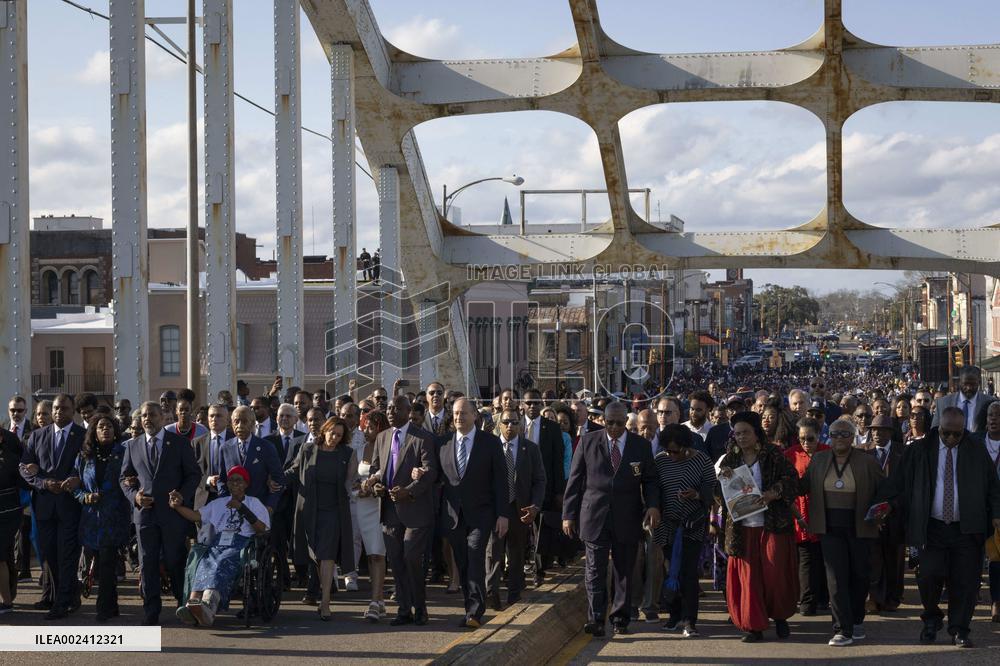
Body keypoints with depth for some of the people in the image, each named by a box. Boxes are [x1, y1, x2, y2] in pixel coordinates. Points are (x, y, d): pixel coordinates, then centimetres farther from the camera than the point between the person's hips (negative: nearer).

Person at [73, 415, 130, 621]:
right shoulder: (85, 457, 10)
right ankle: (110, 606, 18)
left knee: (107, 563, -10)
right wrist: (85, 497, -5)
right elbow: (75, 485, 11)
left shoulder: (123, 454, 3)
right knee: (100, 564, 7)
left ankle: (105, 608, -5)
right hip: (92, 517, 4)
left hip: (114, 517, -4)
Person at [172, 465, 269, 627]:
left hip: (239, 547, -3)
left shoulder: (254, 503, 22)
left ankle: (208, 604, -64)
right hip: (216, 545, 3)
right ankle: (193, 604, -58)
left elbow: (262, 529, 5)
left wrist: (242, 508, -5)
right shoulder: (218, 503, 32)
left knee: (222, 564, -37)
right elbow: (197, 516, 17)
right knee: (205, 564, -32)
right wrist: (179, 506, -1)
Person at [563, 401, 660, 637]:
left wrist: (653, 505, -10)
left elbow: (650, 480, 9)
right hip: (595, 517, -1)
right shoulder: (588, 442, 3)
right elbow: (574, 480, 5)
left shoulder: (641, 445, 5)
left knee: (624, 571, 7)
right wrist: (569, 514, 2)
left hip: (627, 519, 1)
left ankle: (620, 618, 16)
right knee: (595, 571, -6)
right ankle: (595, 620, -6)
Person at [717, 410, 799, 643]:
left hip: (772, 526, -3)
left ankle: (780, 617, 19)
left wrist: (774, 493, -22)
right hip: (743, 528, 3)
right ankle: (754, 627, 5)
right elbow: (720, 495, 8)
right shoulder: (730, 460, 10)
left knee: (775, 574, -1)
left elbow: (791, 478, -7)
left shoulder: (773, 455, 0)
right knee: (748, 576, 0)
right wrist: (723, 479, -13)